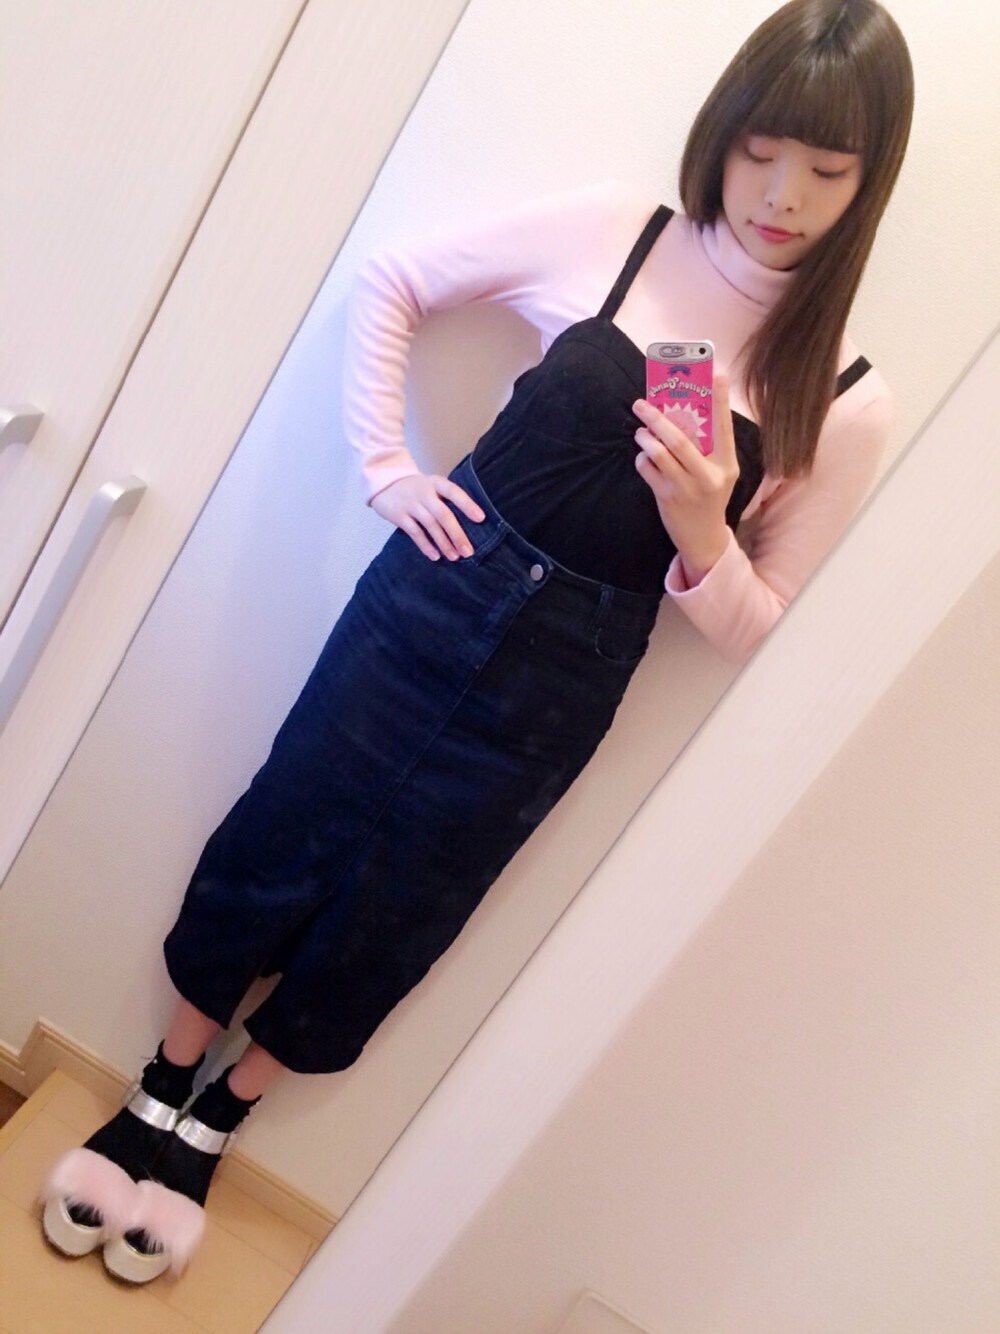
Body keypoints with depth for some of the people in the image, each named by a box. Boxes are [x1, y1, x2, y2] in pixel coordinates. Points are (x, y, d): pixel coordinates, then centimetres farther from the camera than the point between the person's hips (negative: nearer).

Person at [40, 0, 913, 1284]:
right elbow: (389, 279, 6)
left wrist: (699, 536, -21)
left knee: (384, 917, 13)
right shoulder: (609, 230, -3)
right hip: (436, 592, 1)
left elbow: (752, 632, -1)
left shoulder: (845, 401, -4)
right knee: (281, 840, 10)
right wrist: (385, 467, -3)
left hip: (563, 681, 0)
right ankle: (158, 1090, 40)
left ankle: (209, 1128, 41)